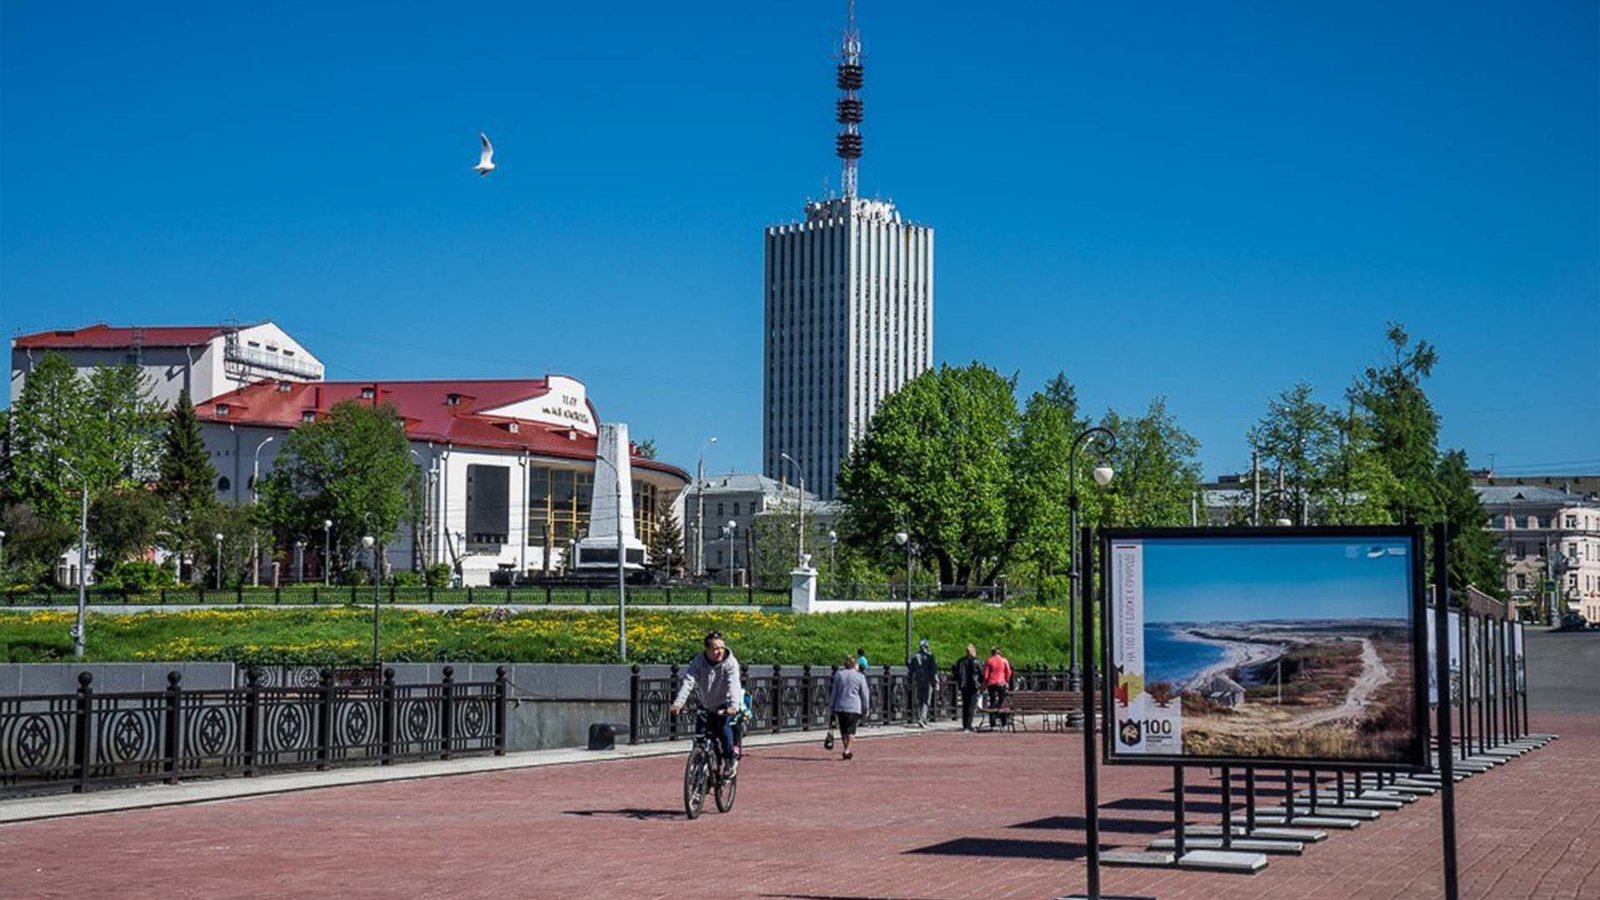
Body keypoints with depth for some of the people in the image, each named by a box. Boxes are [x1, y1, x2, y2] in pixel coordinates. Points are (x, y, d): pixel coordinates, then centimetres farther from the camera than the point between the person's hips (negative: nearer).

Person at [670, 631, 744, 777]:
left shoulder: (730, 663, -21)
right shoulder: (699, 662, -15)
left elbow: (733, 685, -35)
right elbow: (688, 681, -28)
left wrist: (734, 706, -52)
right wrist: (678, 702, -44)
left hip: (726, 704, -4)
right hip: (707, 706, 4)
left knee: (723, 726, -27)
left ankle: (731, 762, -7)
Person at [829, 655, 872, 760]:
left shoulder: (838, 674, 4)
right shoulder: (860, 677, -2)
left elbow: (834, 692, 7)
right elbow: (864, 694, 2)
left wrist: (831, 706, 12)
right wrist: (866, 708, 11)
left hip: (840, 707, 2)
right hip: (854, 707, -2)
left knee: (843, 730, 12)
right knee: (851, 729, 0)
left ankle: (846, 750, 17)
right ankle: (847, 750, -12)